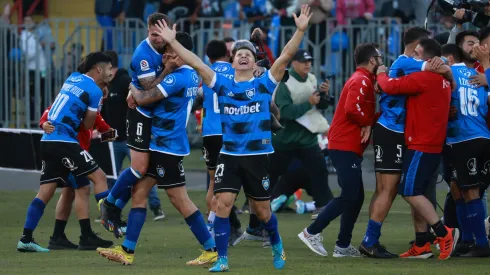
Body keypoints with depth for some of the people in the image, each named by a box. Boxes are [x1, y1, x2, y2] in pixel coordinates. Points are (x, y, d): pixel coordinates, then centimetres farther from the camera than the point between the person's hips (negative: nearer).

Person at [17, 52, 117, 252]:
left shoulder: (73, 78, 16)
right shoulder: (95, 91, -5)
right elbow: (87, 125, 0)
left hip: (48, 141, 8)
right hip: (63, 141, -8)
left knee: (45, 191, 6)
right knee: (98, 176, -4)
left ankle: (26, 239, 2)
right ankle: (109, 219, -18)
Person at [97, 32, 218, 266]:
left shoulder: (178, 78, -20)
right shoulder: (192, 76, 11)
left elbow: (143, 99, -19)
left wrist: (133, 88, 0)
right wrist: (167, 69, 9)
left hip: (167, 146, -10)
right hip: (160, 144, 10)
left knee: (180, 200, -5)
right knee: (139, 192, 8)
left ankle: (211, 250, 1)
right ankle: (127, 251, 7)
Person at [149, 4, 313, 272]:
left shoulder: (264, 84, 0)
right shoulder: (223, 85, 4)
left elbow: (286, 56, -9)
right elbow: (196, 63, -1)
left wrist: (300, 30, -20)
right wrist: (172, 42, -8)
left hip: (258, 156, -1)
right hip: (229, 155, 1)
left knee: (262, 210, 8)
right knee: (223, 204, -11)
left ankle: (277, 246, 37)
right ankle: (222, 259, -4)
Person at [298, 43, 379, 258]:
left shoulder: (363, 80, 20)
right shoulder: (362, 81, -12)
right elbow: (352, 108, -25)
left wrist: (368, 124, -2)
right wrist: (367, 124, -11)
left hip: (347, 147, 10)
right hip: (345, 147, -10)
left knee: (356, 197, 10)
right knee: (349, 196, -11)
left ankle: (343, 246, 11)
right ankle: (312, 232, -7)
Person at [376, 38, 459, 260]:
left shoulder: (423, 78, -17)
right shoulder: (443, 80, 14)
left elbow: (392, 87, -19)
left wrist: (381, 75, 1)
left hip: (421, 146, -10)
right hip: (432, 144, 10)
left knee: (410, 192, -10)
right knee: (416, 192, 11)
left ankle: (444, 233, -12)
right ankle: (421, 245, 10)